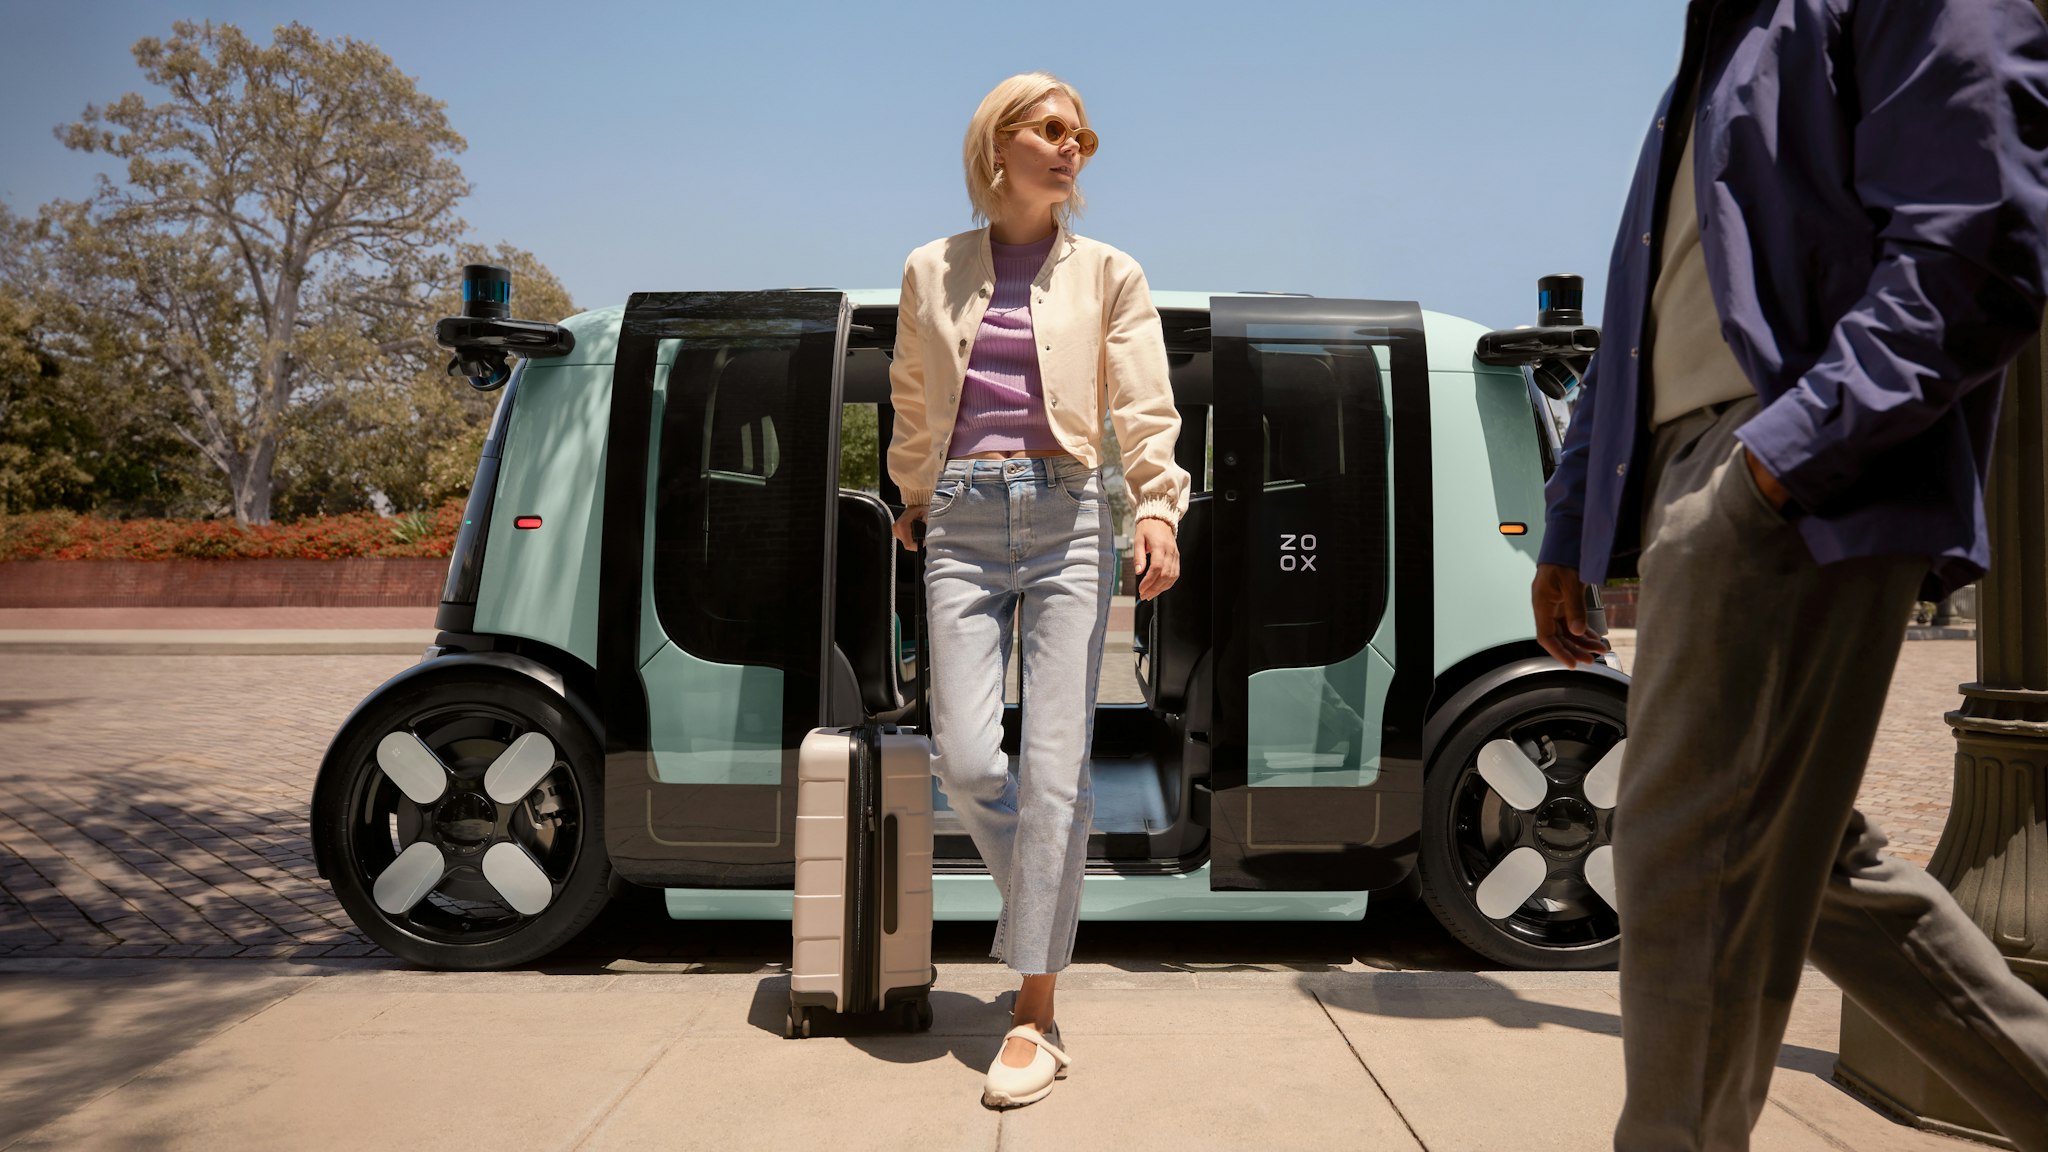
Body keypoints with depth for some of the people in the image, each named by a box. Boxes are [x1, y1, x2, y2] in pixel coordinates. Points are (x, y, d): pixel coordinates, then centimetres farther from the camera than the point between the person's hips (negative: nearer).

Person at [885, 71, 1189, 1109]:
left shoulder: (1108, 274, 9)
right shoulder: (931, 272, 13)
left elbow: (1145, 408, 0)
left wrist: (1159, 509, -16)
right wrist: (911, 500, 31)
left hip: (1067, 517, -1)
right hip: (964, 525, 2)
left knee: (1055, 768, -7)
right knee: (965, 761, -10)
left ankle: (1035, 1014, 2)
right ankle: (1044, 908, 22)